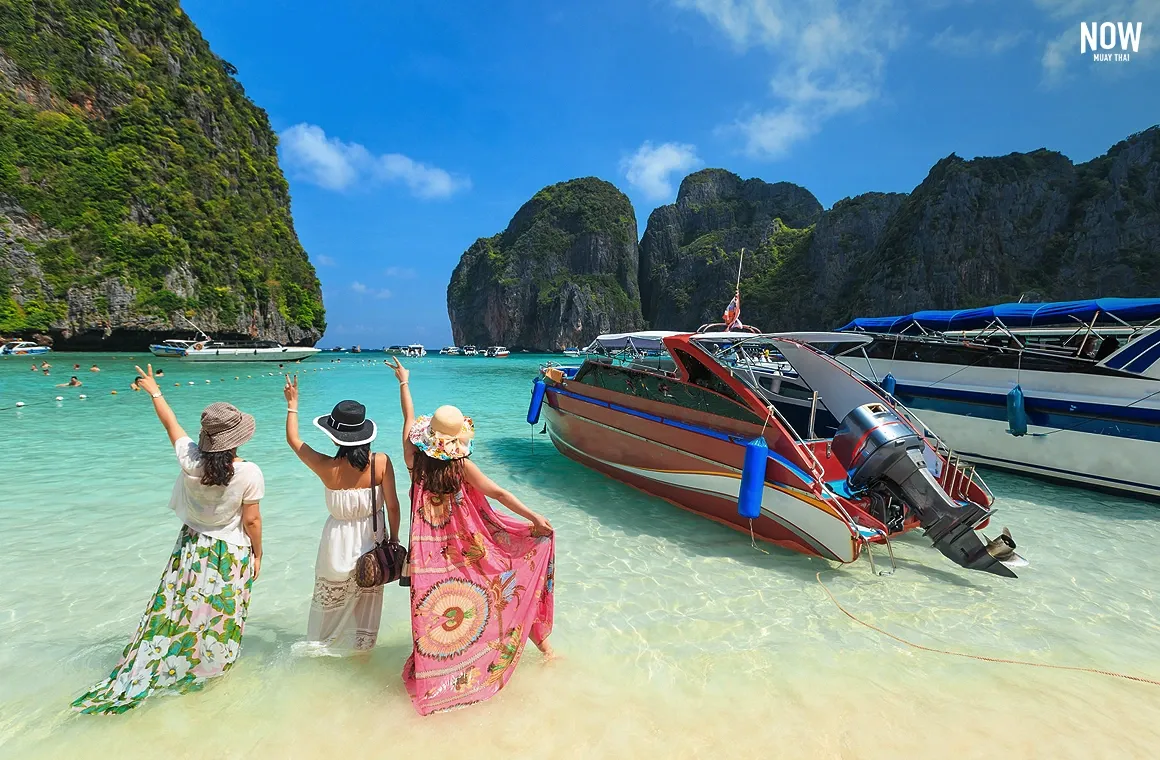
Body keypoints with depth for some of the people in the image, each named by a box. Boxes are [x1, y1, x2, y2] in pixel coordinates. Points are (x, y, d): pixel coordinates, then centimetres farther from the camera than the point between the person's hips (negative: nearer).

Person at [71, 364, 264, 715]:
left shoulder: (190, 460, -17)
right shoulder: (249, 473, -25)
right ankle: (209, 664, 33)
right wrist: (257, 553, 2)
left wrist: (154, 391, 19)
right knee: (220, 615, 15)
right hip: (232, 553, -3)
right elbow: (252, 521, -15)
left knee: (177, 610, 20)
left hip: (192, 548, 3)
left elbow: (170, 423, 2)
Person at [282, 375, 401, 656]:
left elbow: (293, 440, -3)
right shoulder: (382, 463, -21)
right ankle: (362, 644, 40)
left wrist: (292, 403, 8)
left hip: (339, 543, 0)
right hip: (372, 540, 0)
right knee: (367, 598, 22)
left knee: (330, 600, 25)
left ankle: (321, 644, 48)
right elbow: (393, 506, -13)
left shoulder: (327, 467, -21)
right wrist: (394, 539, 3)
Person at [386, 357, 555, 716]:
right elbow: (498, 493, -15)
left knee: (432, 606, 12)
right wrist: (536, 518, -12)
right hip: (467, 548, -1)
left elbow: (409, 416, 7)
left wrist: (403, 382, 23)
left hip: (429, 551, 1)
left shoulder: (414, 458, -8)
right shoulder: (461, 465, -15)